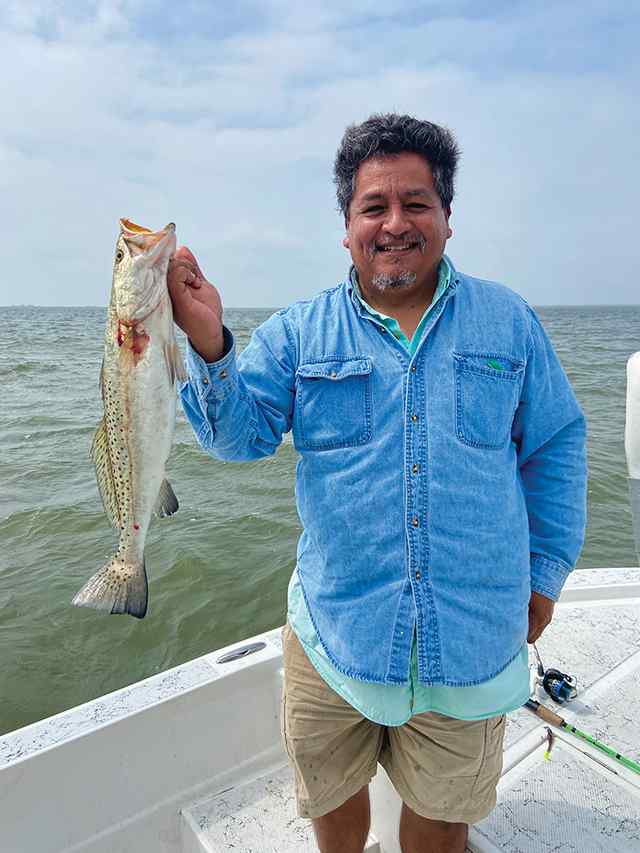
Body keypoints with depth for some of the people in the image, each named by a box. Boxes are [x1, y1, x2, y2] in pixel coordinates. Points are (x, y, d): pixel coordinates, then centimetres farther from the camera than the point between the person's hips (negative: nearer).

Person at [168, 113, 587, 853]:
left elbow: (556, 451, 6)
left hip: (471, 639, 1)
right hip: (334, 629, 1)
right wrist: (208, 339, -27)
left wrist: (545, 570, 5)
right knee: (330, 794, 23)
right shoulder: (299, 331, -1)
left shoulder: (507, 322, 2)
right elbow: (237, 433, -10)